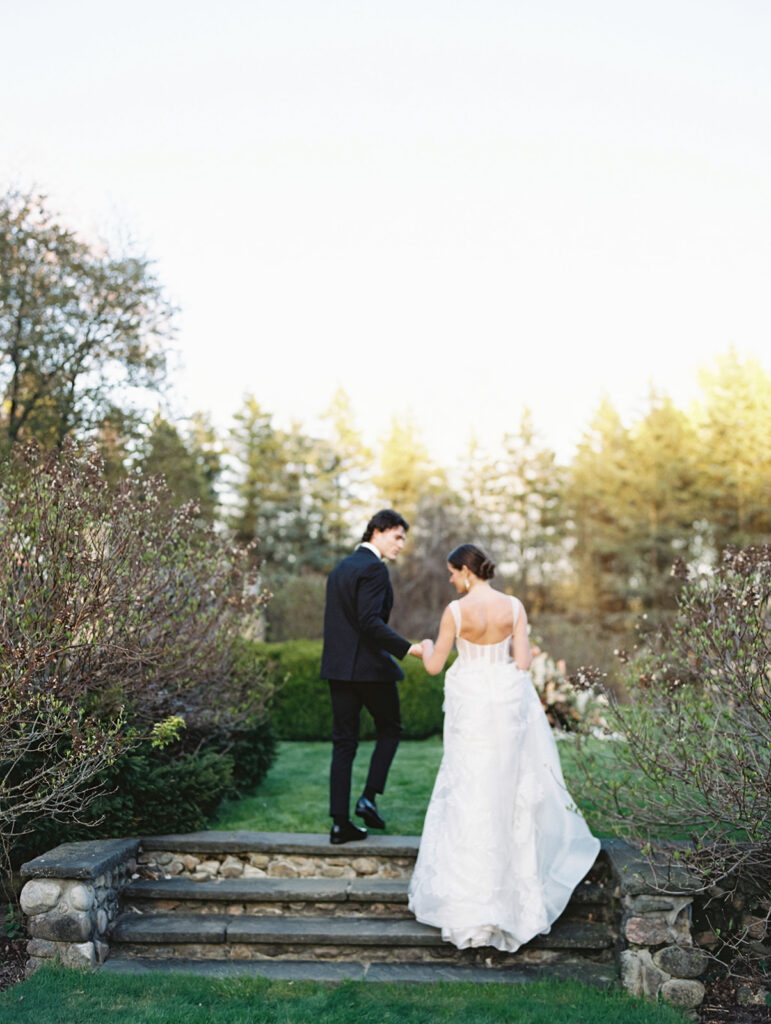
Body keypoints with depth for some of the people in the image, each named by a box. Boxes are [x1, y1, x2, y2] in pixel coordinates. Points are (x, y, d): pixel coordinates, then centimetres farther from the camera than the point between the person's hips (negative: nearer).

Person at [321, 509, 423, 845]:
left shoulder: (340, 568, 17)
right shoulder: (373, 568, -12)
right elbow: (370, 621, -23)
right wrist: (407, 648, -24)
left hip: (338, 666, 8)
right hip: (369, 665, -8)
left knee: (343, 742, 7)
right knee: (390, 729, 13)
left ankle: (340, 823, 7)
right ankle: (369, 797, 3)